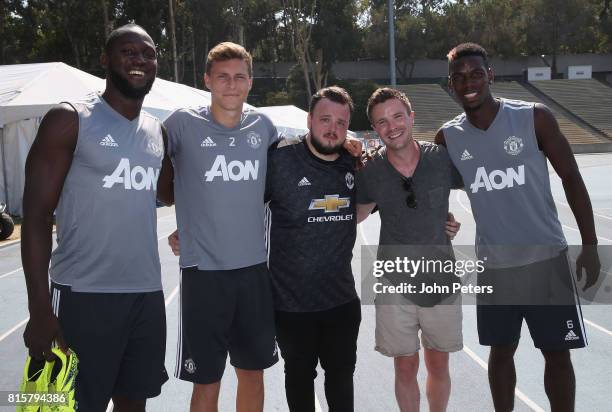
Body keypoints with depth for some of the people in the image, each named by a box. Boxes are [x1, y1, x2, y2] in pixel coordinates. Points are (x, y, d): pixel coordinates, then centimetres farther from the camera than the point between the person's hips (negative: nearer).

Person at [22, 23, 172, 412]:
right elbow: (37, 216, -9)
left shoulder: (158, 131, 11)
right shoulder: (69, 120, -6)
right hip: (85, 296, -5)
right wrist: (40, 309, -15)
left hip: (148, 294, 6)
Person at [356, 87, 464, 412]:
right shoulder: (369, 172, -8)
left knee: (438, 365, 15)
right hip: (395, 286, 0)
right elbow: (356, 215, 7)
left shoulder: (443, 158, -8)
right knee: (405, 367, 11)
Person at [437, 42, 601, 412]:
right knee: (501, 350, 14)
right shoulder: (448, 137, -1)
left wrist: (590, 246, -5)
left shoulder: (534, 117, -9)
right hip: (494, 264, 2)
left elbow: (571, 177, -4)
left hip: (546, 257, -2)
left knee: (557, 353, 8)